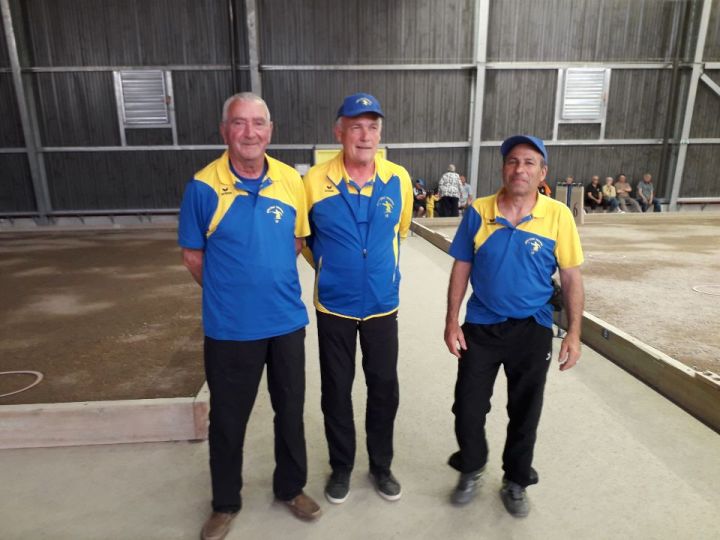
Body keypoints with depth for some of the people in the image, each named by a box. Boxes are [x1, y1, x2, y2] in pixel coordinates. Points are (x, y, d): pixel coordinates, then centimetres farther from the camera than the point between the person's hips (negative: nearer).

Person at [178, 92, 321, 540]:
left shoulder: (291, 180, -4)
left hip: (287, 321, 3)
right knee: (227, 418, 15)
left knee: (291, 410, 18)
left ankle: (291, 487, 43)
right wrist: (230, 292, 5)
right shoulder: (204, 186, -11)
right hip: (230, 327, -2)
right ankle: (226, 503, 41)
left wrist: (272, 283, 7)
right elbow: (193, 255, -1)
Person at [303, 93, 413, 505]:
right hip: (334, 306, -1)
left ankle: (382, 466, 36)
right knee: (337, 390, 13)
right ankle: (341, 467, 36)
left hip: (383, 304, 2)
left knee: (385, 389, 13)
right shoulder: (315, 182, -13)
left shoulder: (399, 179, -7)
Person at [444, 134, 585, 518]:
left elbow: (571, 277, -3)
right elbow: (461, 270, -2)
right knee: (468, 407, 9)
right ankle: (471, 469, 38)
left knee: (524, 413, 15)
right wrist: (452, 322, -4)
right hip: (481, 327, 0)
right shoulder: (478, 213, -7)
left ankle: (515, 482, 39)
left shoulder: (558, 216, -8)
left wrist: (573, 332, -5)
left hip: (532, 330, 0)